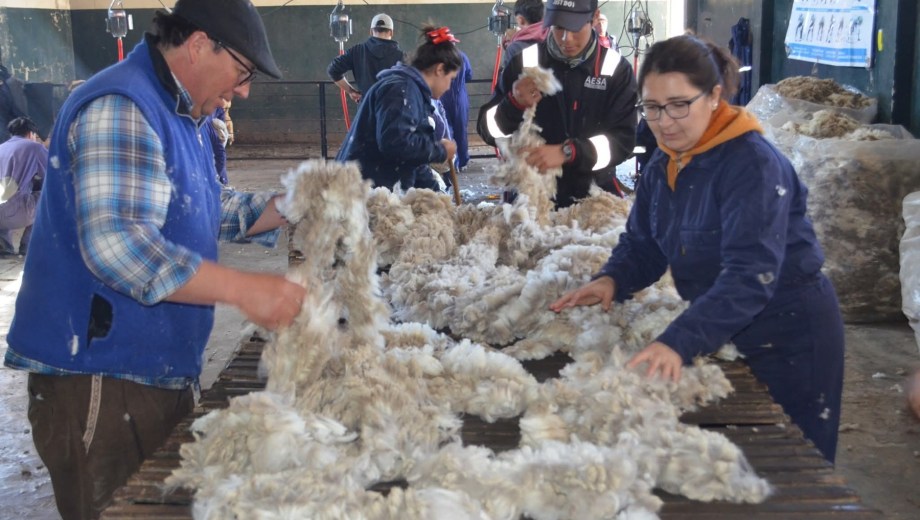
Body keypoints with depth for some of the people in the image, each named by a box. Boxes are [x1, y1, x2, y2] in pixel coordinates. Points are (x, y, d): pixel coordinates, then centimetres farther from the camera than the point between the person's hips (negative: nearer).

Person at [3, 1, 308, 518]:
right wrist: (244, 288, -35)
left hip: (159, 372, 10)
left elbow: (208, 210, 20)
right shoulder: (121, 109, -20)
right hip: (98, 379, -10)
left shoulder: (180, 113, 14)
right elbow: (115, 241, -32)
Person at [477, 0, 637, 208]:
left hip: (593, 197, 0)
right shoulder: (525, 62, -3)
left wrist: (567, 152, -25)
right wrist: (514, 103, -21)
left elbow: (623, 139, -12)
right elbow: (488, 129, 0)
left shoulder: (616, 69, -6)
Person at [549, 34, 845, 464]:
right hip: (727, 335, 7)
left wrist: (679, 342, -42)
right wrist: (611, 281, -15)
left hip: (791, 339, -7)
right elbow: (641, 245, 8)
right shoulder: (663, 167, 3)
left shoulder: (753, 163, -23)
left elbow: (750, 273, -32)